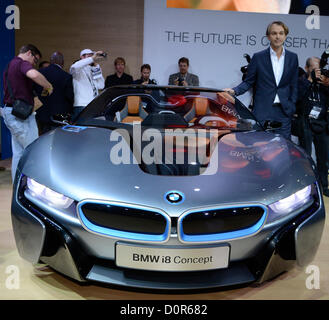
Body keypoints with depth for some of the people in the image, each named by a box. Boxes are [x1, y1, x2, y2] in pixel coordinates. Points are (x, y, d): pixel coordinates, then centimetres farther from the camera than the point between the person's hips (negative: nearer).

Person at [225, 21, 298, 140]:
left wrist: (292, 106, 5)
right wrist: (234, 91, -15)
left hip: (284, 112, 2)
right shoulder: (258, 57, 3)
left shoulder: (292, 57, 10)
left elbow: (294, 85, 13)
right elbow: (248, 82, 3)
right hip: (262, 111, -2)